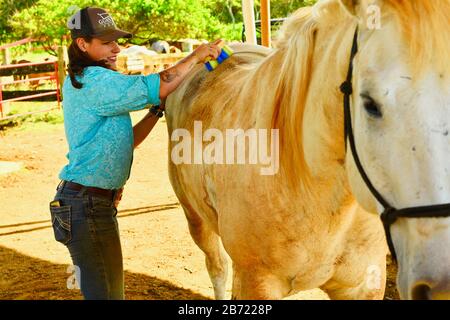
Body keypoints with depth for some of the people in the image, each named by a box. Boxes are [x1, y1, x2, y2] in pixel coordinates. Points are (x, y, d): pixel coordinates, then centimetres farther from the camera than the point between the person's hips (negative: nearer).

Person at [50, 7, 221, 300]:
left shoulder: (81, 83, 16)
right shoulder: (94, 80, -16)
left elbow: (126, 142, 16)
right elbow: (157, 87, -22)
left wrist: (158, 109, 6)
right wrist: (196, 56, -10)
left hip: (99, 201, 10)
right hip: (86, 203, -10)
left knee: (112, 287, 19)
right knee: (103, 291, -3)